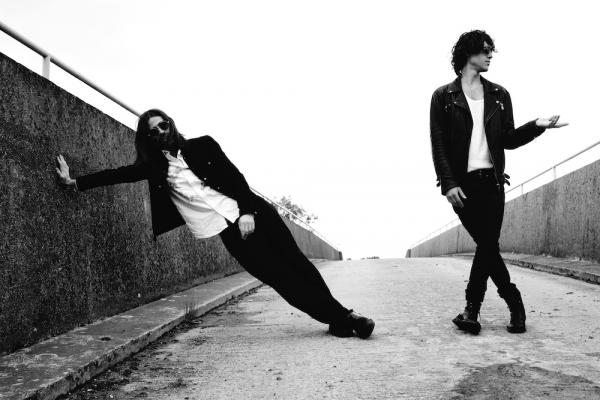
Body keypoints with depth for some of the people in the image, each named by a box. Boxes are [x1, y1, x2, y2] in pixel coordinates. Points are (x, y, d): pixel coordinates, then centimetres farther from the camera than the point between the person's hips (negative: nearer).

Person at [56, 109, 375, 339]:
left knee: (296, 262, 0)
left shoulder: (202, 146, 5)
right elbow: (119, 174, 4)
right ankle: (340, 317, 3)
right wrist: (75, 181, -2)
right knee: (279, 276, -6)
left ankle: (340, 315, 14)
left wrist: (247, 211, -12)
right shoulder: (154, 166, 8)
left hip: (251, 212, 1)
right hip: (228, 228, 0)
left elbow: (235, 178, 0)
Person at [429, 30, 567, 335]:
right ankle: (515, 304, 12)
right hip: (462, 184, -3)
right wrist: (449, 183, -12)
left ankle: (472, 309, 5)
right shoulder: (443, 96, 3)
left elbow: (508, 139, 10)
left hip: (491, 181, 3)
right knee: (488, 245, -4)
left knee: (487, 245, -5)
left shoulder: (499, 95, 14)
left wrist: (537, 126, -7)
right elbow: (438, 145, -2)